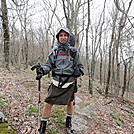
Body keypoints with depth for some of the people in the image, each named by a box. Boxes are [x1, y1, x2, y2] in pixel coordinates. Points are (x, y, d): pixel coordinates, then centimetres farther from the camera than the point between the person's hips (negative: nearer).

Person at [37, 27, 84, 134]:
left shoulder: (74, 52, 2)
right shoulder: (54, 52, 4)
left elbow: (80, 66, 6)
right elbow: (48, 65, 5)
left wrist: (79, 71, -15)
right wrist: (42, 70, -15)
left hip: (69, 83, 0)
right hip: (56, 82, 0)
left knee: (70, 103, 17)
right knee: (48, 104, -2)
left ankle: (68, 121, 44)